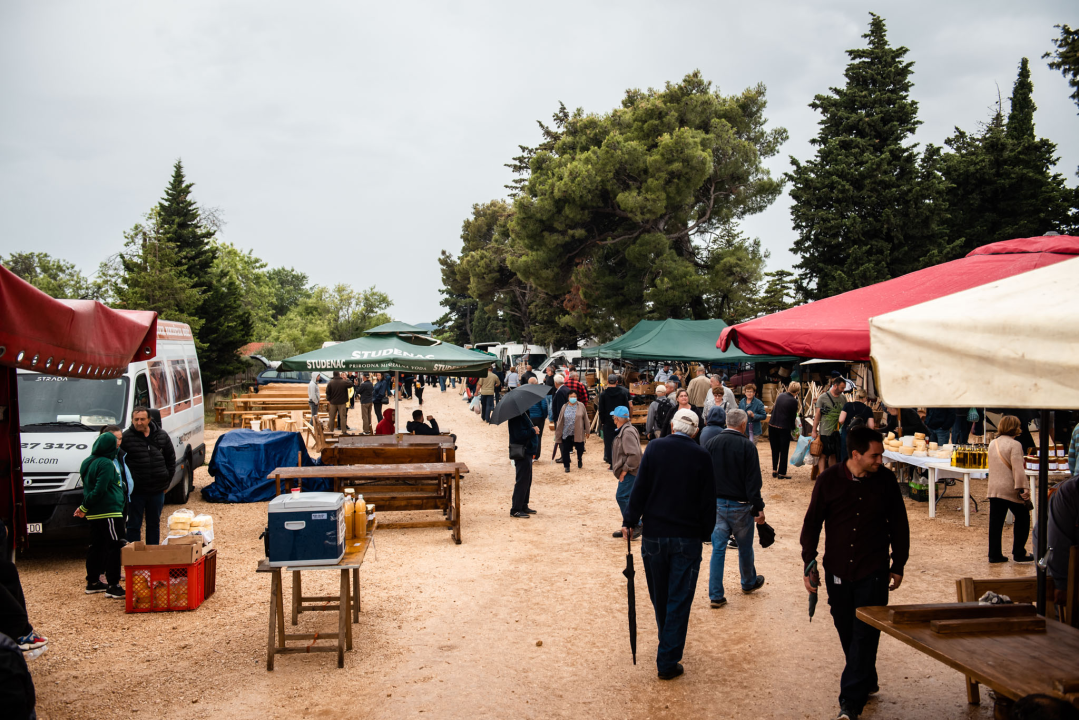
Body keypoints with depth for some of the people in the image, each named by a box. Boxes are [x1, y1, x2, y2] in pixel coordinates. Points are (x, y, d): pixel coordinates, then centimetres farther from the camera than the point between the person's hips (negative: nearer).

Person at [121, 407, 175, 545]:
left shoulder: (162, 436, 4)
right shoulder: (125, 437, -8)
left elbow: (171, 459, 13)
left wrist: (167, 481, 9)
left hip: (157, 491, 4)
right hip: (135, 491, -3)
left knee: (154, 524, 15)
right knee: (133, 526, 4)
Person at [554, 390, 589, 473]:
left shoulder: (581, 406, -1)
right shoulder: (564, 407, 2)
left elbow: (585, 419, 4)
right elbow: (560, 421, 5)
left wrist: (587, 431, 5)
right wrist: (558, 432, 5)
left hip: (578, 433, 0)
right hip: (566, 433, 1)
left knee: (580, 449, 10)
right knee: (566, 450, 0)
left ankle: (579, 460, 39)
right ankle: (566, 465, 13)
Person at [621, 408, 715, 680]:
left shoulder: (654, 448, -4)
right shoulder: (701, 456, -6)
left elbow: (640, 488, -6)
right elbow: (708, 500, -3)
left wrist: (629, 521, 1)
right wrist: (705, 533, 8)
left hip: (654, 535, 2)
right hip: (688, 539, -2)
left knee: (659, 596, 19)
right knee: (679, 601, 4)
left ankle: (668, 646, 37)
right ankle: (668, 662, 5)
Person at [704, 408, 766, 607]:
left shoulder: (710, 444, -1)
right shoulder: (747, 446, -14)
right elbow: (753, 481, -14)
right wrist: (758, 508, -6)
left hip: (716, 503, 3)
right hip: (740, 505, -3)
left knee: (718, 549, 7)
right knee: (745, 547, 18)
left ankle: (716, 595, 6)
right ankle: (749, 582, 40)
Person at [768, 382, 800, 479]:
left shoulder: (780, 395, 3)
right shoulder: (793, 401, -13)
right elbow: (793, 416, -4)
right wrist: (793, 427, 13)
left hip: (772, 426, 5)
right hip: (784, 428, -5)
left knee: (775, 450, 17)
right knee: (784, 451, 7)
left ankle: (774, 470, 20)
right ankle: (782, 473, 10)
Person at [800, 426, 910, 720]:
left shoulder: (886, 480, -5)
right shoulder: (828, 480, -7)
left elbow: (899, 525, 6)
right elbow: (812, 523, 1)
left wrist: (898, 565, 8)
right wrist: (809, 565, -1)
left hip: (873, 573, -1)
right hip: (837, 571, 1)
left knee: (864, 636, -5)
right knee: (847, 633, 13)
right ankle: (867, 682, 35)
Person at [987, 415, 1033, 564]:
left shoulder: (992, 444, 10)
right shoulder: (1014, 444, -13)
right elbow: (1018, 469, -19)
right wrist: (1023, 489, -18)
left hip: (994, 489, 6)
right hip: (1011, 490, -6)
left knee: (995, 522, 8)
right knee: (1022, 519, 10)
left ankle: (994, 554, 10)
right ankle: (1019, 553, 13)